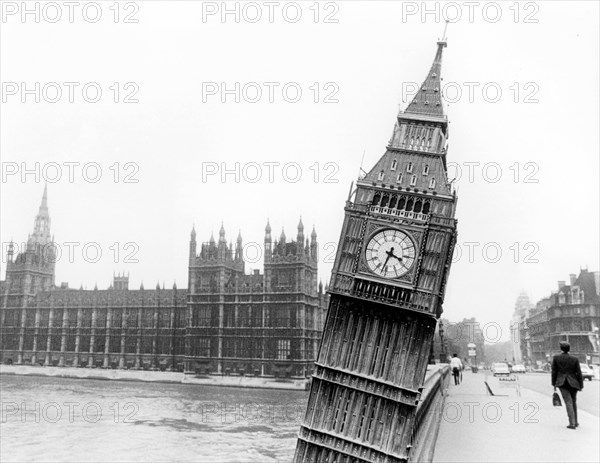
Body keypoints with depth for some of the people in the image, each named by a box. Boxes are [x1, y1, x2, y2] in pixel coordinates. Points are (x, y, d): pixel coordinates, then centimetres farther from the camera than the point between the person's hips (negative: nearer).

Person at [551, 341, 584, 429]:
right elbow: (579, 373, 1)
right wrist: (581, 385, 8)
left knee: (568, 402, -5)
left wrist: (554, 384, 9)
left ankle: (572, 423, -15)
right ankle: (575, 421, 26)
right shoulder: (575, 359, 0)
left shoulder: (556, 358, -1)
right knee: (573, 402, 19)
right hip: (573, 383, 2)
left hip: (562, 383, -2)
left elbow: (554, 372, 1)